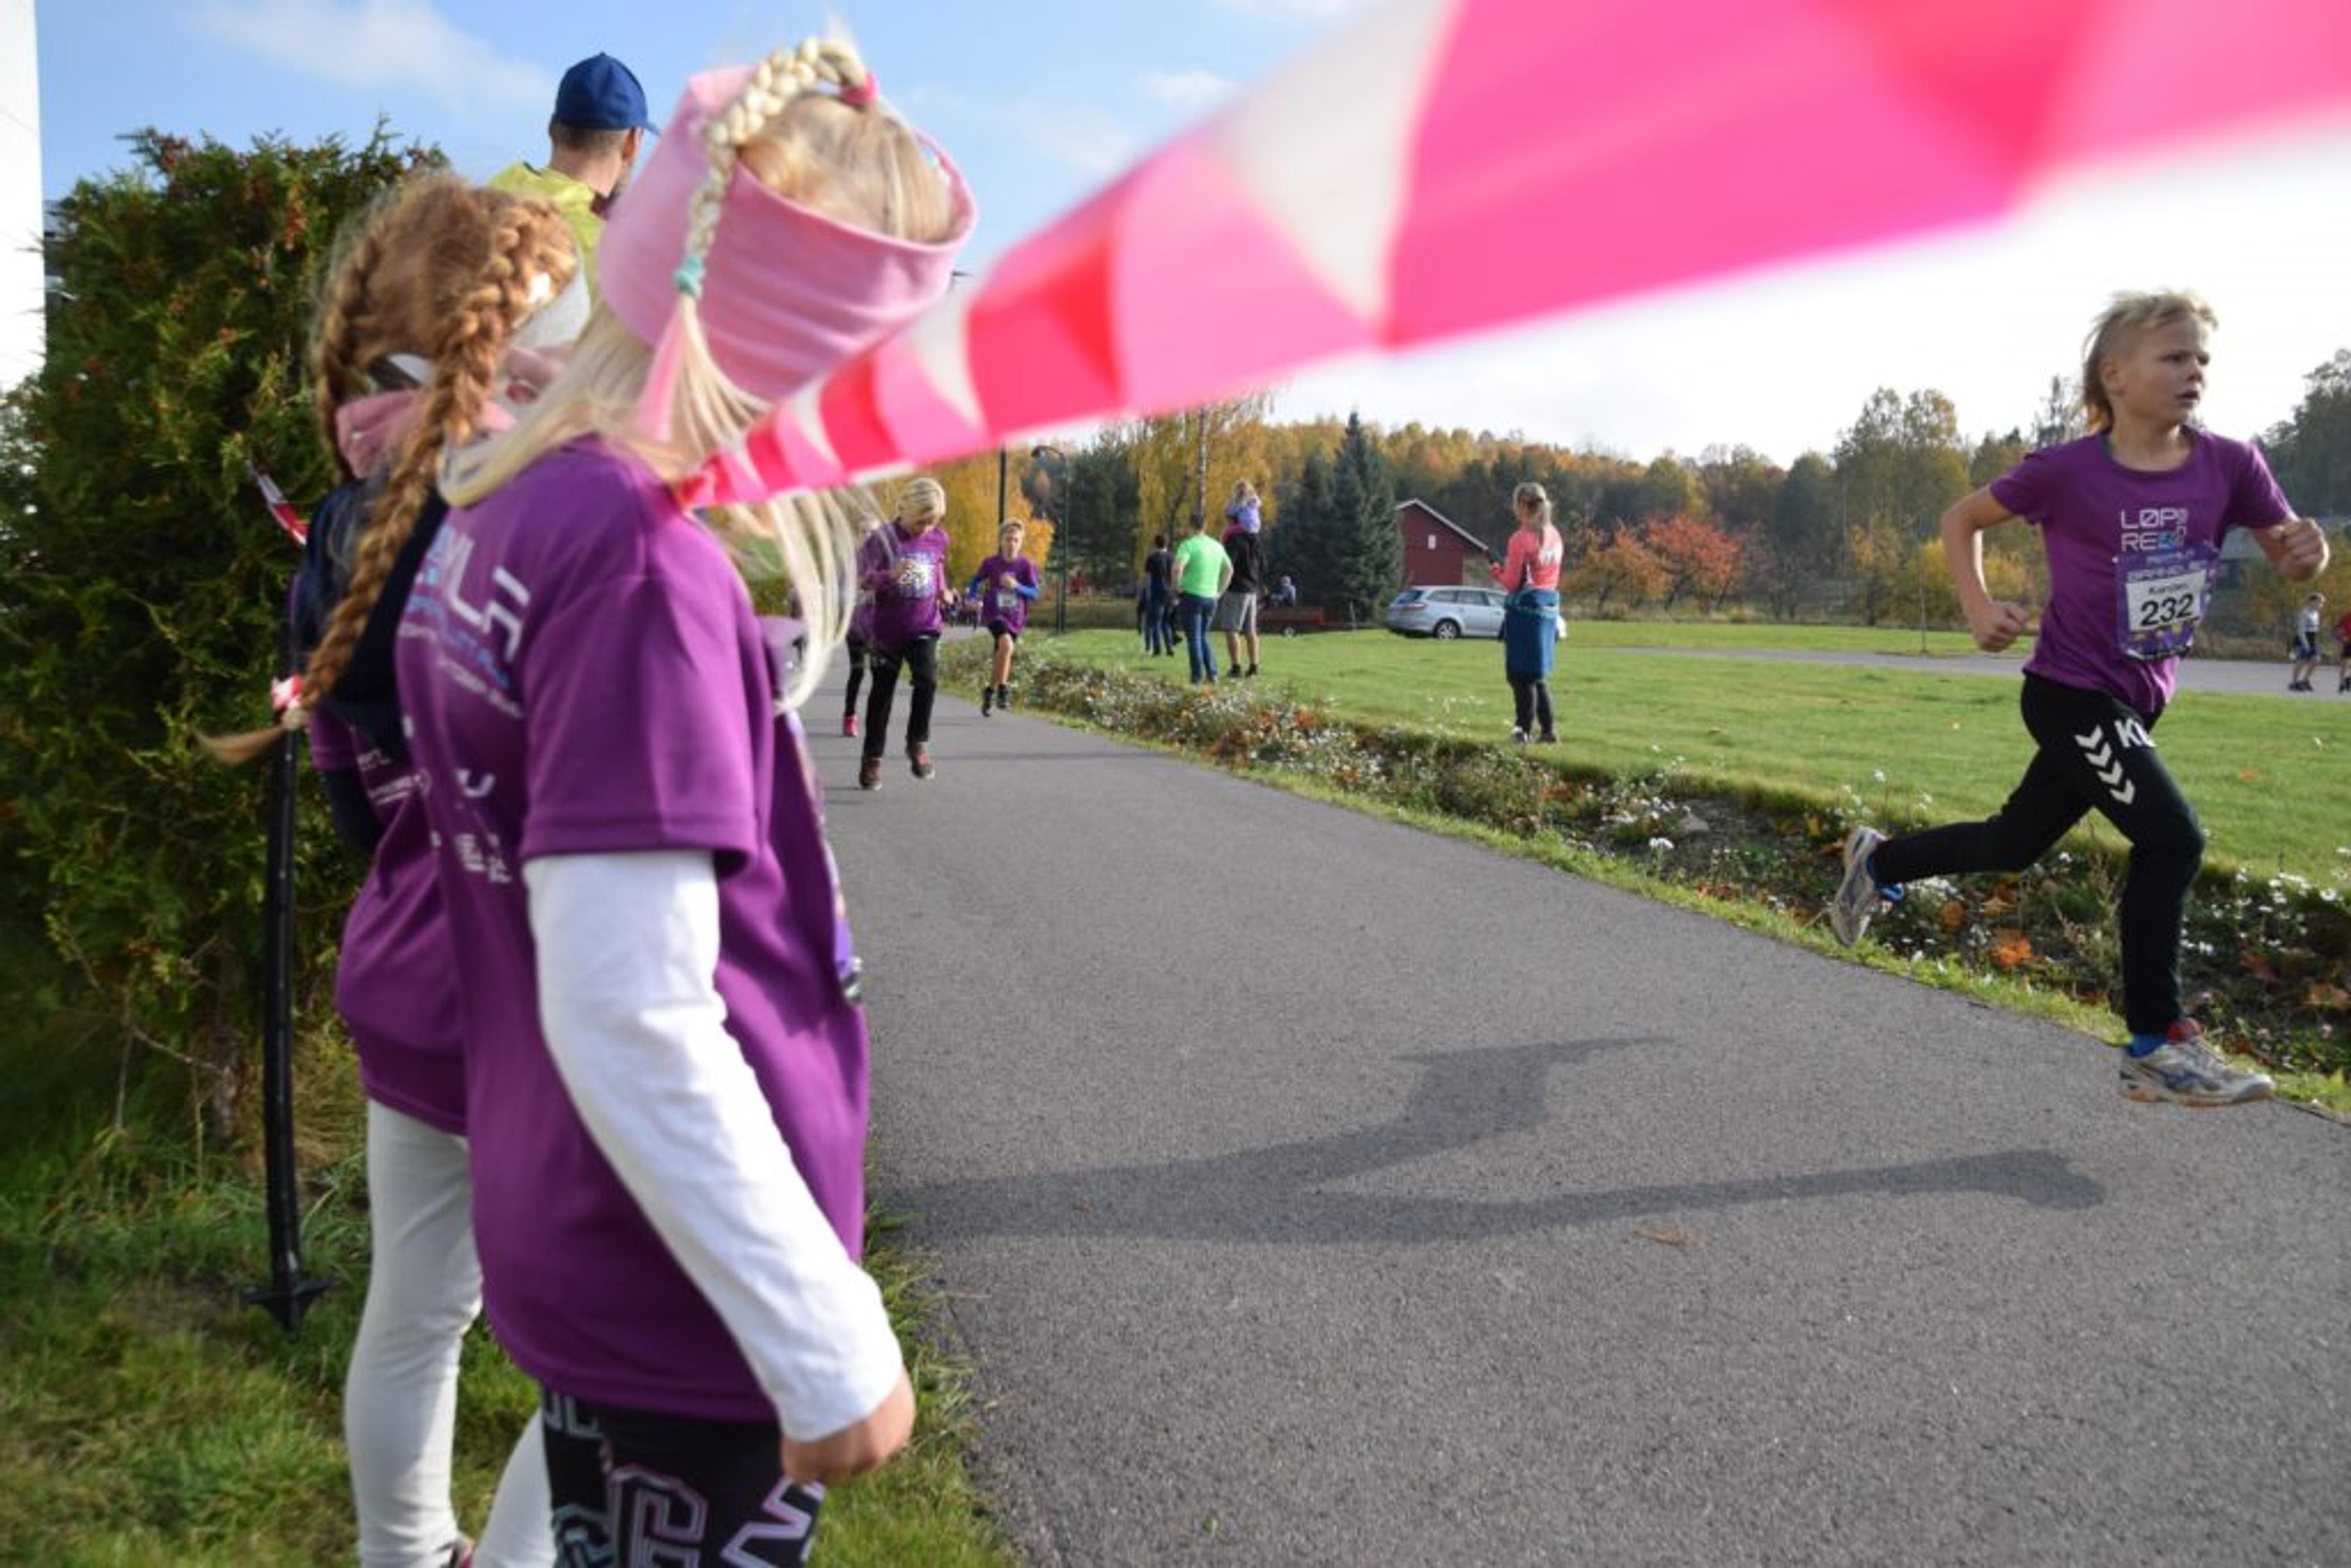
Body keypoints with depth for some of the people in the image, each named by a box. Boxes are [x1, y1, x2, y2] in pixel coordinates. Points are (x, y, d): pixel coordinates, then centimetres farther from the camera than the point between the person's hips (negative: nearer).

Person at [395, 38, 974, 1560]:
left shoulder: (496, 515, 2)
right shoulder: (640, 555, -25)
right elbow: (631, 1018, -28)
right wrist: (829, 1342, -22)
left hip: (584, 1247, 8)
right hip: (688, 1298, -8)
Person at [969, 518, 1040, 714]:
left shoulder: (1026, 565, -6)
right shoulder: (990, 563, -5)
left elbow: (1034, 594, -9)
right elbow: (976, 581, 12)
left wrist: (1016, 586, -26)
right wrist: (974, 599, -6)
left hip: (1015, 617, 3)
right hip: (994, 613, -2)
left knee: (1002, 655, 12)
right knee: (1007, 644, -29)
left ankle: (990, 691, 36)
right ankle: (1003, 689, -19)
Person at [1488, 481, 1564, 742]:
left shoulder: (1521, 539, -15)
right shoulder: (1554, 536, 8)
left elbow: (1512, 583, -12)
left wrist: (1495, 569, 7)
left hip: (1525, 609, -8)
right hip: (1550, 607, 8)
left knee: (1522, 675, 1)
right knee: (1538, 675, 17)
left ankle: (1524, 730, 4)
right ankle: (1548, 730, 17)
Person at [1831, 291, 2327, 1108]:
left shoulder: (2229, 464, -5)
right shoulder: (2067, 471, -15)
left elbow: (2286, 555, 3)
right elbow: (1962, 519, -1)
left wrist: (2306, 552, -20)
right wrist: (1979, 607, -15)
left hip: (2136, 699, 6)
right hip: (2070, 693, -6)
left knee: (2014, 844, 18)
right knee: (2172, 839, -17)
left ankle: (1879, 861, 45)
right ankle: (2158, 1047, -5)